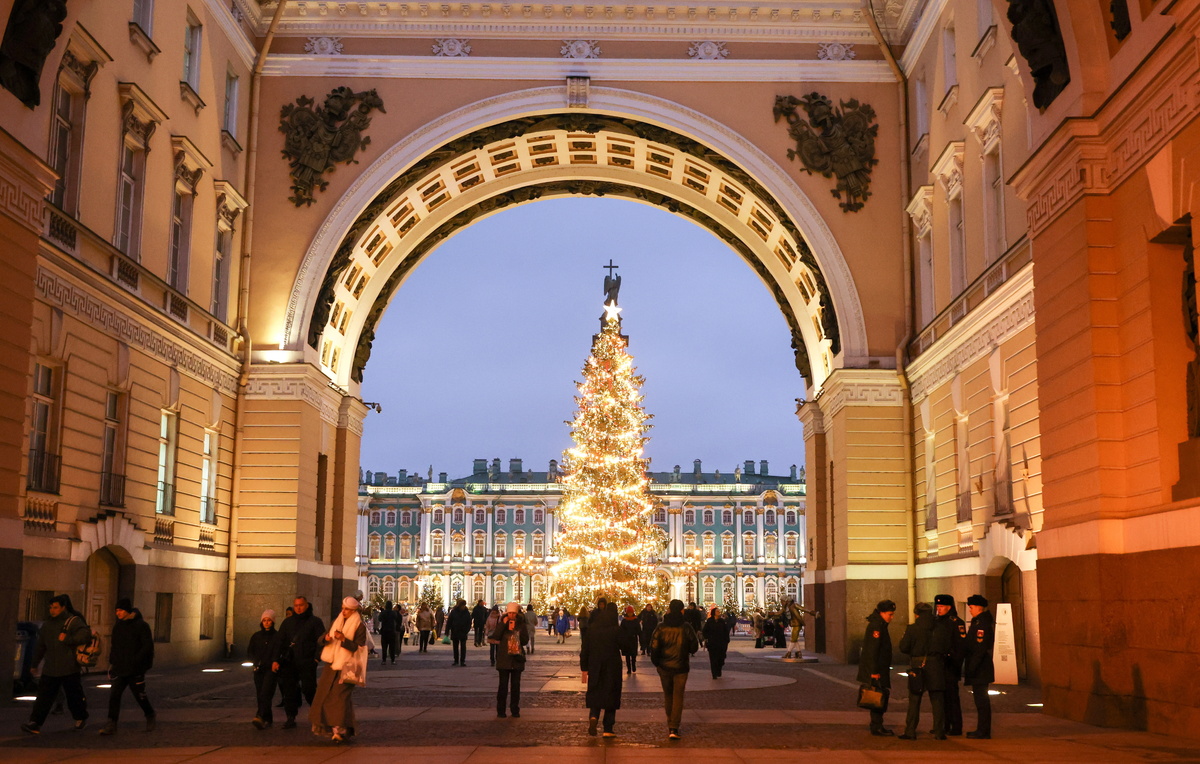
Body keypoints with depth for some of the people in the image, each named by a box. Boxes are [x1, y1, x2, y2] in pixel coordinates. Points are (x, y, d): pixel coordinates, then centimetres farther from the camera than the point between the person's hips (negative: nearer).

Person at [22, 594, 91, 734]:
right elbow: (40, 646, 22)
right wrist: (34, 664, 25)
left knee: (74, 696, 7)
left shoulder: (73, 621, -6)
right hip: (50, 669, 5)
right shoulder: (48, 624, 14)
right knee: (44, 696, -4)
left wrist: (67, 639, -24)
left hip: (69, 670, -5)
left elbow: (85, 635, -20)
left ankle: (80, 718, 27)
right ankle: (35, 723, -6)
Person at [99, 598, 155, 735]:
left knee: (140, 696, 6)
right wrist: (112, 663, 12)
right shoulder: (117, 626, 10)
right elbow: (114, 647, 19)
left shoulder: (141, 626, -9)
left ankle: (151, 717, 29)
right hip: (120, 669, 5)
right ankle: (111, 725, -8)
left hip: (136, 670, -5)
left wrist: (136, 660, -22)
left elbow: (148, 646, -13)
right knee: (114, 695, -8)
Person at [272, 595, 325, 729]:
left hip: (307, 663, -4)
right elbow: (280, 642, 14)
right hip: (289, 662, 4)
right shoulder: (288, 622, 15)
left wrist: (316, 657, -12)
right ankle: (290, 718, 10)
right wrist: (275, 659, 5)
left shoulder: (315, 622, 4)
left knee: (308, 690, -9)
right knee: (289, 690, 2)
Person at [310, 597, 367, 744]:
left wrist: (344, 639, -23)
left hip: (346, 667, -6)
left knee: (340, 697, -15)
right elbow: (320, 639, 13)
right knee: (324, 695, 3)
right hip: (331, 665, 6)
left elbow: (358, 647, -10)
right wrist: (325, 638, -11)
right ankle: (328, 727, 16)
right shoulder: (336, 622, 14)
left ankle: (340, 730, -17)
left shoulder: (360, 626, -3)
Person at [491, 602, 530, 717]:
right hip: (504, 659, -1)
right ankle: (500, 710, 3)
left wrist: (515, 630, -12)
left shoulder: (521, 625, 6)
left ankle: (515, 710, 11)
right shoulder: (502, 623, 5)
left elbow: (525, 641, -1)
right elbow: (496, 637, -10)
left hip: (517, 658, 1)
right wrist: (503, 624, -16)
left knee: (516, 685, 4)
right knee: (503, 684, -3)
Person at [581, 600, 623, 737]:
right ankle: (608, 729, 8)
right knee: (611, 695, 9)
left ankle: (593, 717, -15)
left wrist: (584, 669, 8)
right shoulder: (616, 630, -12)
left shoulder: (591, 628, -2)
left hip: (594, 667, 2)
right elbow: (624, 647, -5)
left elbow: (585, 649, 1)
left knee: (595, 694, 13)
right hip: (612, 668, -2)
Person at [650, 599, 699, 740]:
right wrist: (688, 652, 20)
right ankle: (674, 728, -7)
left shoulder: (661, 627, -6)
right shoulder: (686, 627, -9)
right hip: (681, 667, -1)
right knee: (678, 696, 2)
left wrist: (656, 662, 6)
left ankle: (670, 725, 25)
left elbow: (654, 647, -8)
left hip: (664, 666, 2)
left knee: (668, 695, 18)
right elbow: (694, 647, -1)